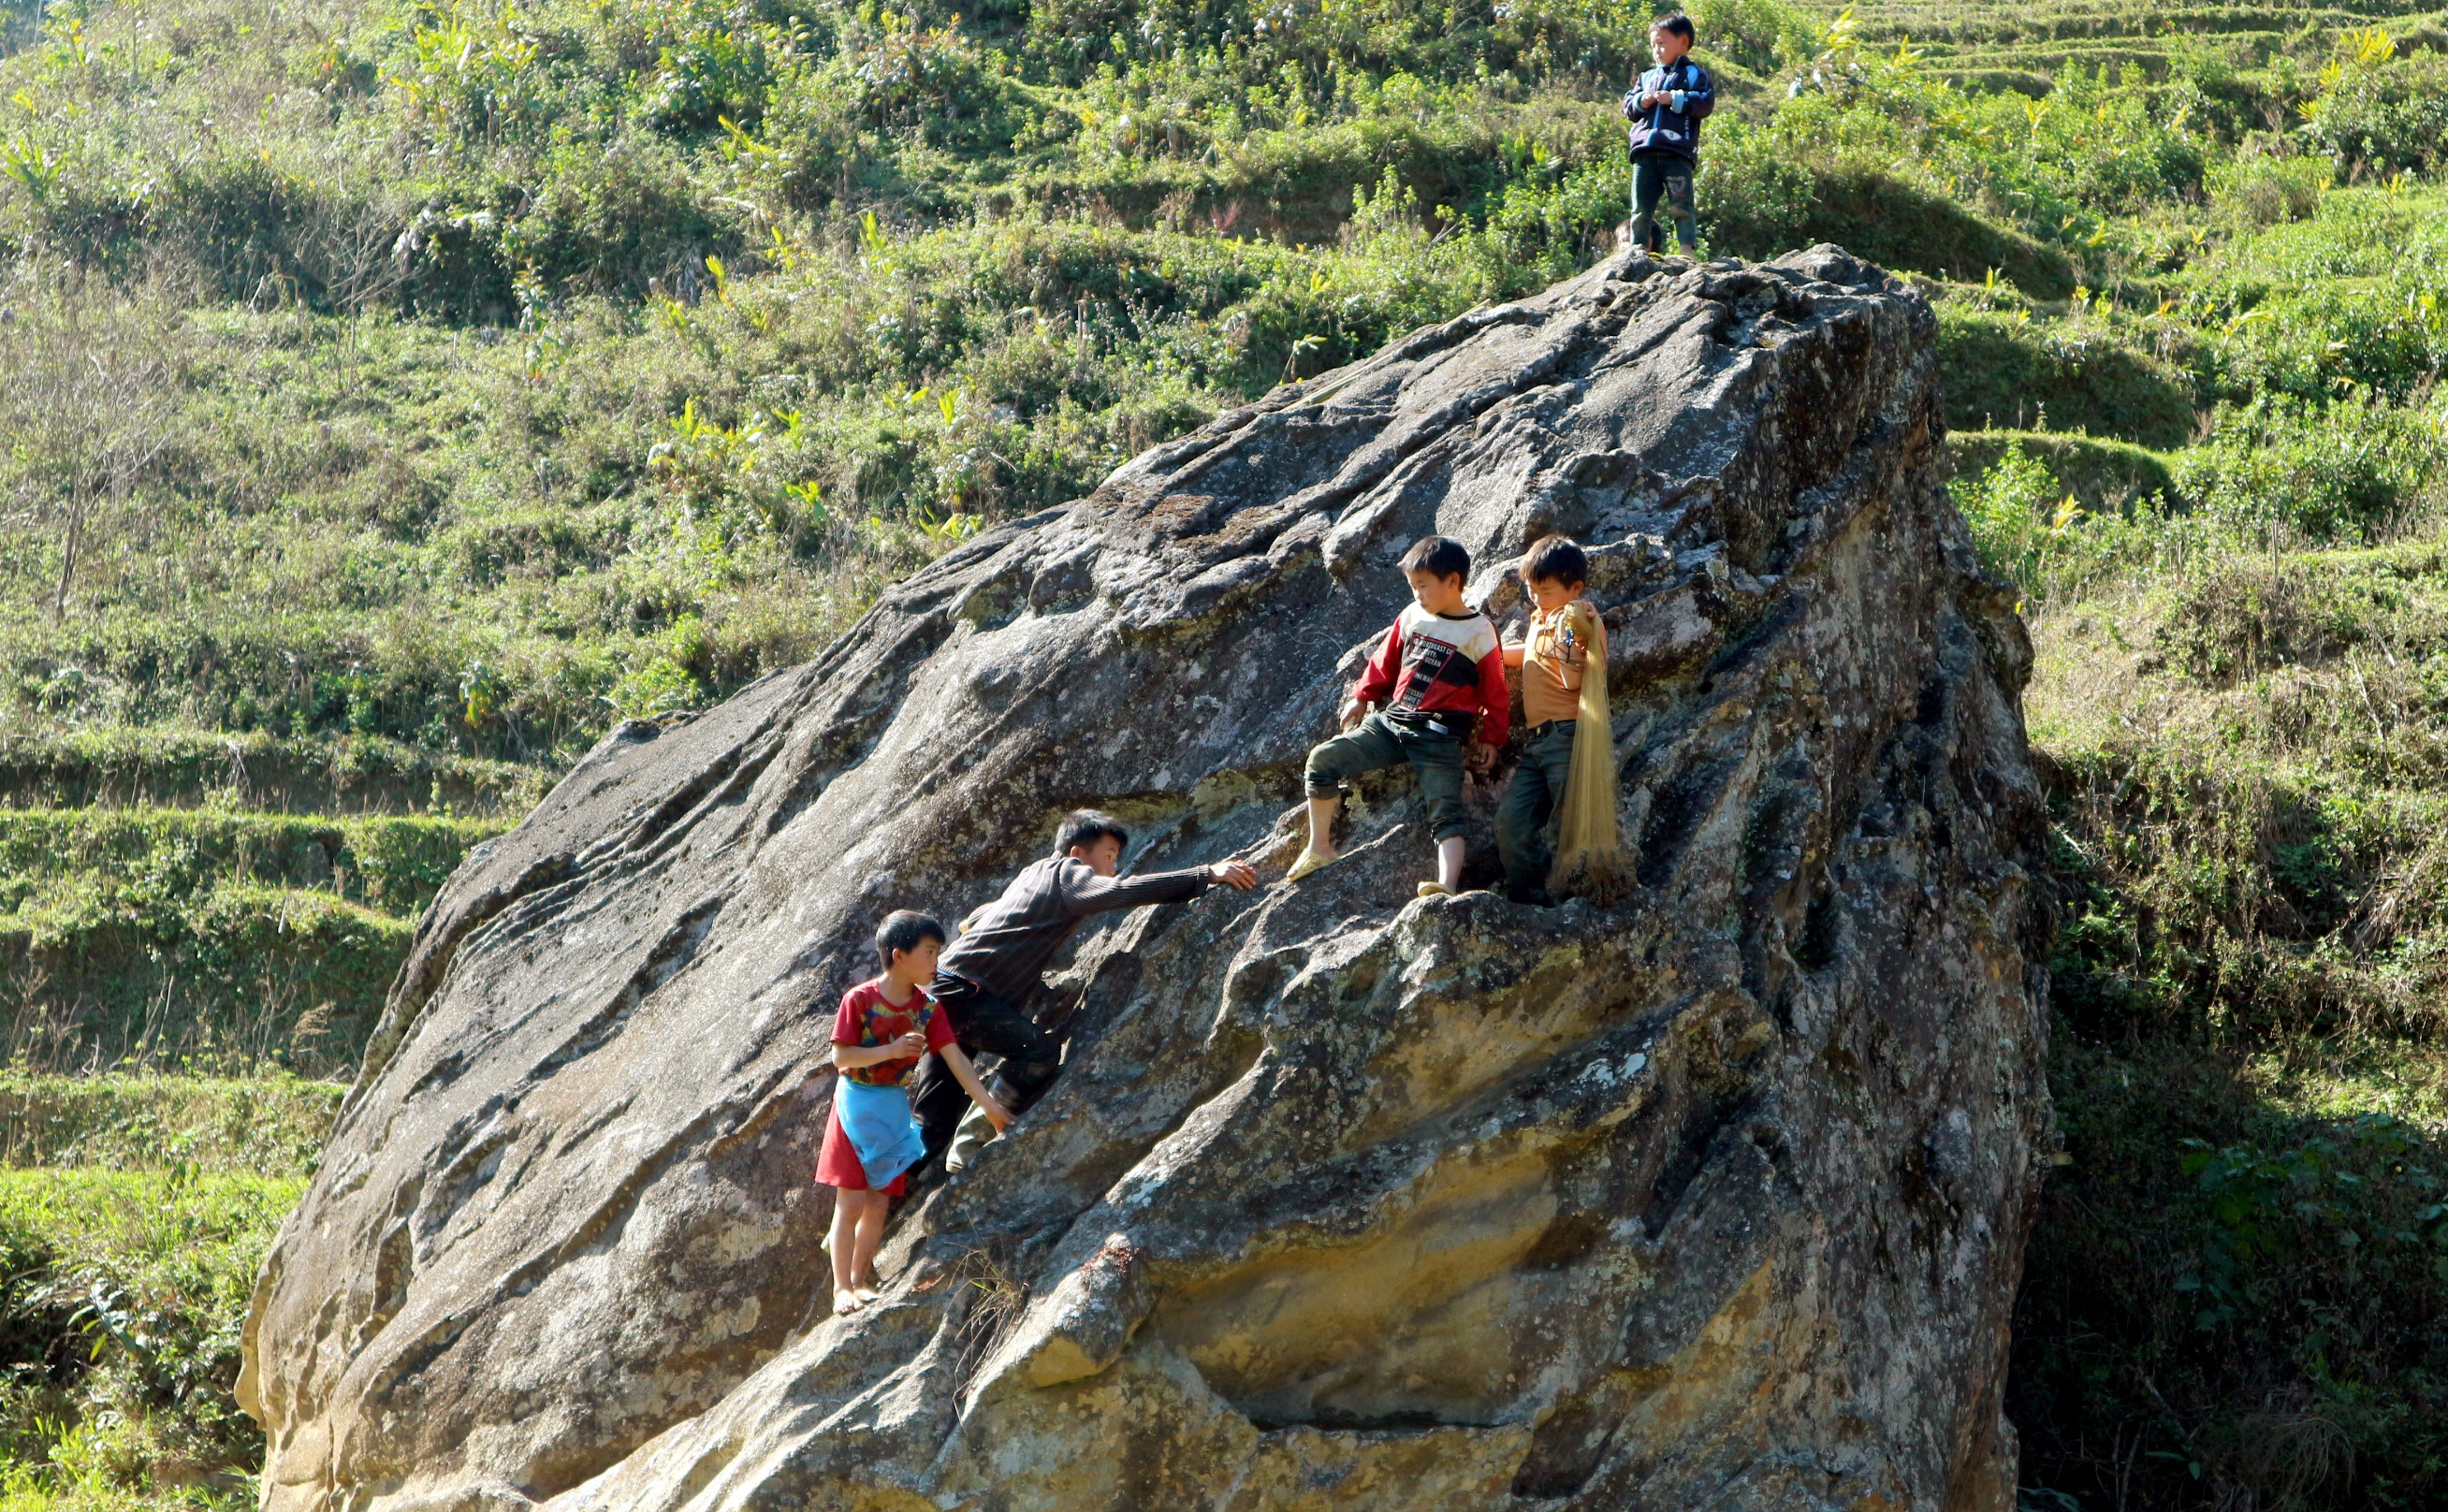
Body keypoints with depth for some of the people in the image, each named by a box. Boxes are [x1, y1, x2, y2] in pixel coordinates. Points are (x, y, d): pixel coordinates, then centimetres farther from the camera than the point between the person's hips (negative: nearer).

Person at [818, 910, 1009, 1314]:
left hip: (894, 1108, 5)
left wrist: (988, 1104, -8)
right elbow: (840, 1057, -16)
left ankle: (860, 1280, 19)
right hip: (856, 1104, -5)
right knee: (851, 1203, -4)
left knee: (879, 1204, 7)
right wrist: (892, 1050, -26)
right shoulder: (859, 1000, -14)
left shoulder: (928, 1008, -1)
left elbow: (956, 1058, -2)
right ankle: (841, 1288, 3)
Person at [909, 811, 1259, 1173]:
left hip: (940, 985, 10)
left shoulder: (1032, 873, 22)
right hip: (965, 993, -10)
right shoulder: (1066, 872, -5)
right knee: (1042, 1050, -20)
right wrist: (1208, 875, -23)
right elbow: (1124, 891, -22)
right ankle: (970, 1143, -16)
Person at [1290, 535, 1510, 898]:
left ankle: (1448, 885, -32)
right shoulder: (1412, 616, 9)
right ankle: (1319, 848, 4)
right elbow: (1385, 663, 23)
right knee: (1323, 760, -7)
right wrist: (1361, 697, 23)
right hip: (1389, 721, 5)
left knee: (1446, 811, -19)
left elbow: (1496, 693, 1)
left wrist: (1491, 739, 1)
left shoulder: (1479, 632, -4)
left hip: (1439, 735, -5)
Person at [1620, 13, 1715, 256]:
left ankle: (1689, 251, -9)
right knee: (1641, 208, 4)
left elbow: (1705, 104, -5)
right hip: (1644, 153, 5)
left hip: (1677, 152, -5)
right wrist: (1639, 102, 0)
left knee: (1681, 205, -9)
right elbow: (1627, 107, 21)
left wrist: (1674, 99, -11)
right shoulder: (1647, 77, 24)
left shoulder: (1695, 75, 8)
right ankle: (1639, 249, 8)